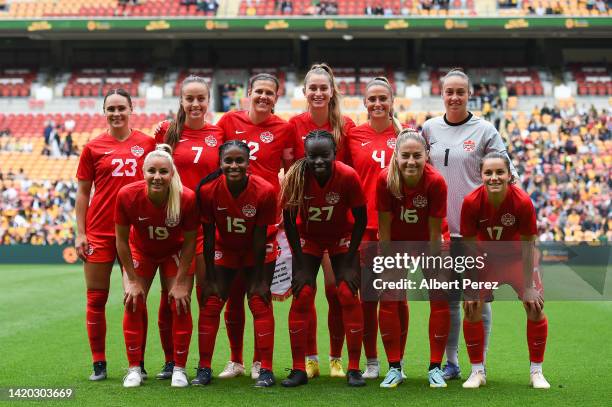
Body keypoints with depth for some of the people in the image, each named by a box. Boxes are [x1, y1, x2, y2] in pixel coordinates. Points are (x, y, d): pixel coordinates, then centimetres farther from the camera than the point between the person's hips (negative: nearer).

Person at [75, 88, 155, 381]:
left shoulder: (147, 143, 4)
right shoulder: (93, 148, 3)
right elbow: (83, 192, 5)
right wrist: (80, 233, -2)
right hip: (99, 231, 0)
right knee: (96, 298, 3)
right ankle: (98, 364, 11)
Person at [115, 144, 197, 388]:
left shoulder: (187, 198, -32)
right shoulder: (127, 195, -30)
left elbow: (189, 242, -17)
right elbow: (121, 240, -16)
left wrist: (180, 283, -15)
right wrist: (133, 280, -12)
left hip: (176, 253, -1)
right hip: (141, 251, 1)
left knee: (180, 304, -8)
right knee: (133, 303, -8)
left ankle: (179, 369, 6)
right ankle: (135, 368, 5)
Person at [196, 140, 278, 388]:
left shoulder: (264, 191, -28)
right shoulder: (208, 189, -25)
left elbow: (260, 237, -20)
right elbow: (208, 235, -16)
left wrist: (260, 280, -15)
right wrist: (210, 279, -12)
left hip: (258, 252, -2)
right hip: (224, 249, 2)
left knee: (260, 304, -7)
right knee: (211, 304, -2)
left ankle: (266, 370, 0)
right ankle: (204, 369, 7)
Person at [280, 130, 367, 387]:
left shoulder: (348, 176, -28)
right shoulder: (296, 176, -27)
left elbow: (360, 219, -15)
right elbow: (289, 220, -14)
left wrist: (350, 262, -13)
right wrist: (301, 265, -14)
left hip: (342, 237, 0)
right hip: (308, 237, 1)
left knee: (349, 296, -8)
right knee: (301, 297, -7)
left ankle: (354, 369, 2)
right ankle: (298, 370, 2)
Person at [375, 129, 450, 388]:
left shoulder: (436, 182, -28)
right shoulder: (385, 179, -26)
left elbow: (435, 232, -20)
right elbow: (384, 226, -16)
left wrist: (433, 270, -16)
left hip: (426, 242, 0)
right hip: (396, 242, 1)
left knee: (440, 298, -7)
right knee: (389, 298, -6)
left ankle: (435, 368, 5)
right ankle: (394, 368, 6)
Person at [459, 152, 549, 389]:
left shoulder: (523, 202, -28)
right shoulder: (471, 202, -26)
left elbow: (528, 247, -18)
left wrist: (529, 287, -15)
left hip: (517, 260, 0)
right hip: (486, 260, 0)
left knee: (535, 308, -8)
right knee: (471, 309, -9)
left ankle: (536, 372, 10)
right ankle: (477, 372, 9)